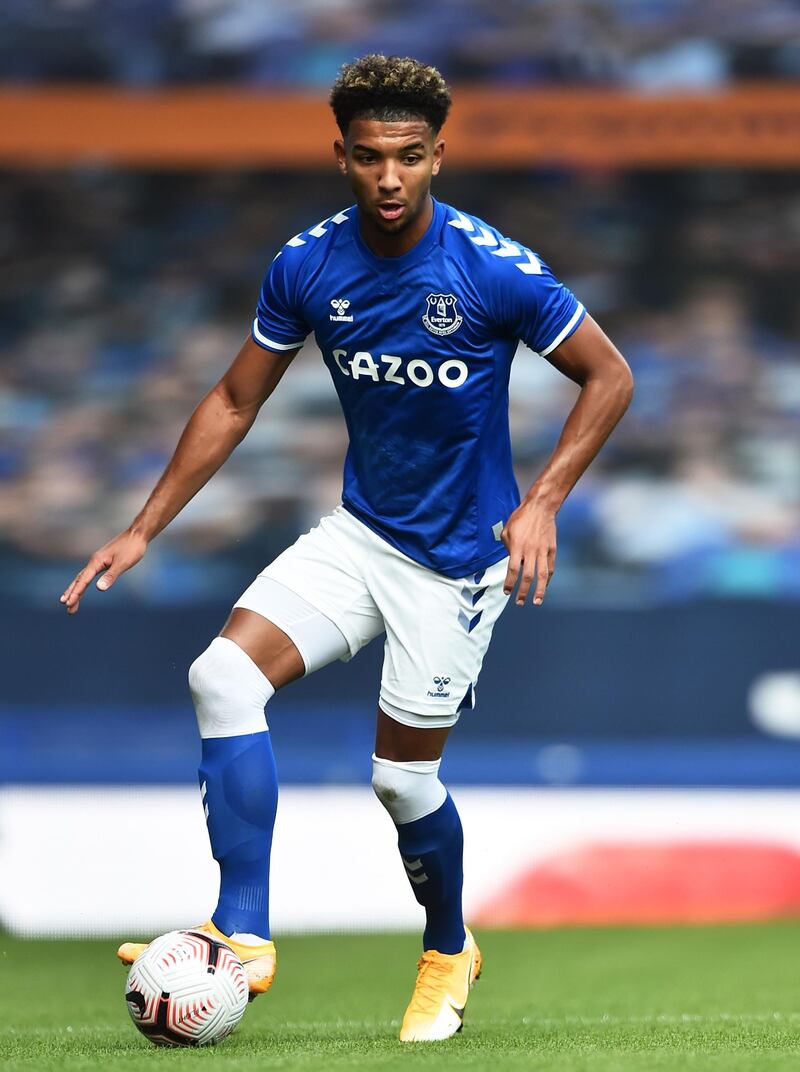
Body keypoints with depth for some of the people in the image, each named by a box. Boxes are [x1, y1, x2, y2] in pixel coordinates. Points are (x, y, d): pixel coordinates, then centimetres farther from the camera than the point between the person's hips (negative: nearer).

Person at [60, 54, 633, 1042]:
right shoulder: (307, 266, -7)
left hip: (459, 553, -4)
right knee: (223, 675, -17)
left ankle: (449, 952, 32)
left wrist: (541, 504, -17)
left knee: (402, 776, 2)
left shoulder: (497, 272, -19)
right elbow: (235, 403, 5)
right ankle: (243, 936, -15)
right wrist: (142, 532, 2)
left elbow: (609, 378, -7)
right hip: (359, 532, 4)